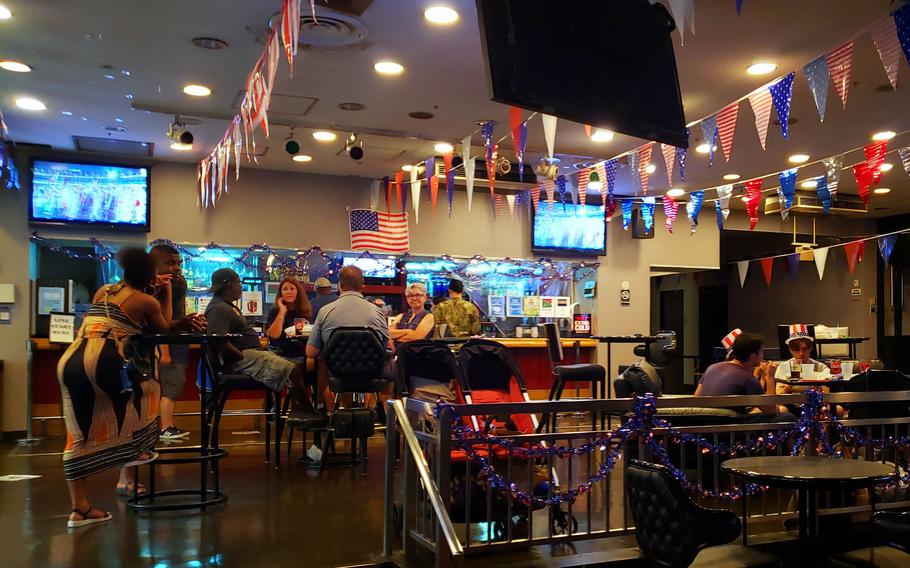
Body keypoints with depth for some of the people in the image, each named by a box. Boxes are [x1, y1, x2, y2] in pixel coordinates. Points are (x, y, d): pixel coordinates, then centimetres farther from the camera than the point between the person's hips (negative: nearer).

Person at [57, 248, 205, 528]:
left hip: (70, 361, 7)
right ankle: (133, 453, 23)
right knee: (143, 389, 23)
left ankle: (80, 508, 13)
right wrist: (166, 293, 26)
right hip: (102, 362, -7)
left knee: (80, 434, 10)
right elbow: (164, 329, 21)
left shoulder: (102, 292, 24)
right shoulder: (146, 301, 4)